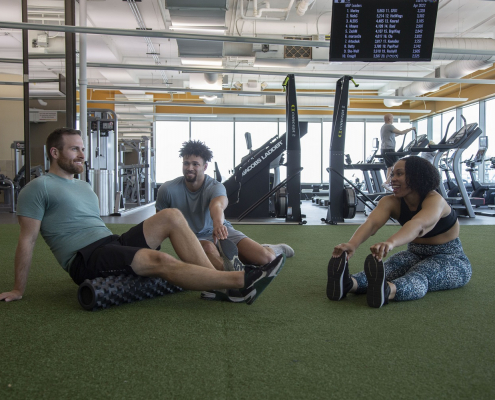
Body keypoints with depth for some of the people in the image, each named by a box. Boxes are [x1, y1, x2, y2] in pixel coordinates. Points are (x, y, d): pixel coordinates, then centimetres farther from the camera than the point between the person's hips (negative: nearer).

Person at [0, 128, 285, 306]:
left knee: (172, 216, -11)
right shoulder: (39, 189, 0)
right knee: (159, 260, -32)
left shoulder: (85, 188, 25)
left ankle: (220, 283, -21)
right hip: (85, 260, -8)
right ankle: (241, 280, -35)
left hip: (114, 245, 8)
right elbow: (27, 240, -3)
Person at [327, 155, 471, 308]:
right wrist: (352, 244, -51)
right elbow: (371, 223, -30)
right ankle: (348, 283, -58)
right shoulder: (391, 202, -9)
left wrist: (390, 242, -67)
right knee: (385, 269, -29)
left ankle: (387, 290, -69)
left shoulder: (435, 200, -24)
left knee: (418, 275, -39)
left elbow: (419, 225, -47)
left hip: (451, 260, -4)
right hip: (416, 255, 4)